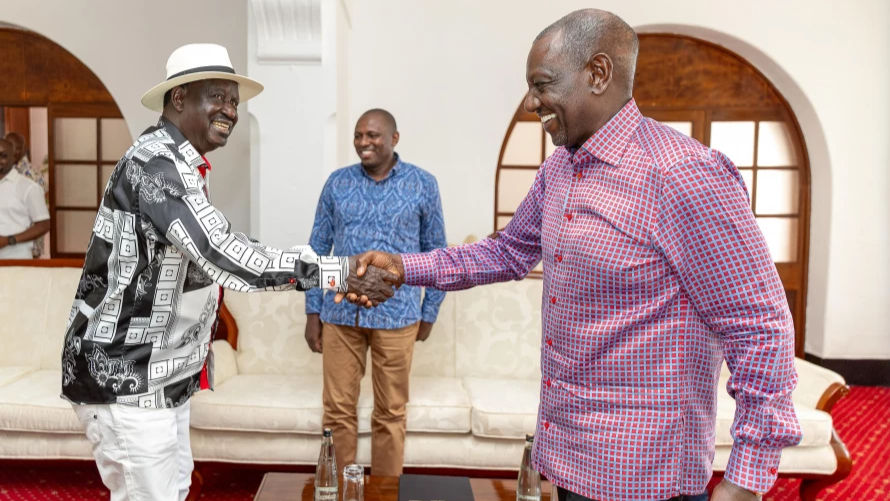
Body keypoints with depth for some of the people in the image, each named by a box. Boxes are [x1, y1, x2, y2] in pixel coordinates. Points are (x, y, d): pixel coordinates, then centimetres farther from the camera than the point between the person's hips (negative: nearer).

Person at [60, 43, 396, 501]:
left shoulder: (180, 166, 11)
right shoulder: (153, 164, -22)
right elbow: (225, 256, -32)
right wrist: (334, 272, -31)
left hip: (162, 373, 10)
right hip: (125, 377, -9)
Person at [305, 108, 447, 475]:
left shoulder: (422, 184, 0)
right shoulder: (337, 182, 4)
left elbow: (435, 252, 5)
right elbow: (318, 248, 8)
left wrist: (429, 312, 5)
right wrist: (312, 311, 4)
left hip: (397, 316, -1)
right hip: (340, 314, 2)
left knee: (390, 413, 9)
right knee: (338, 409, 9)